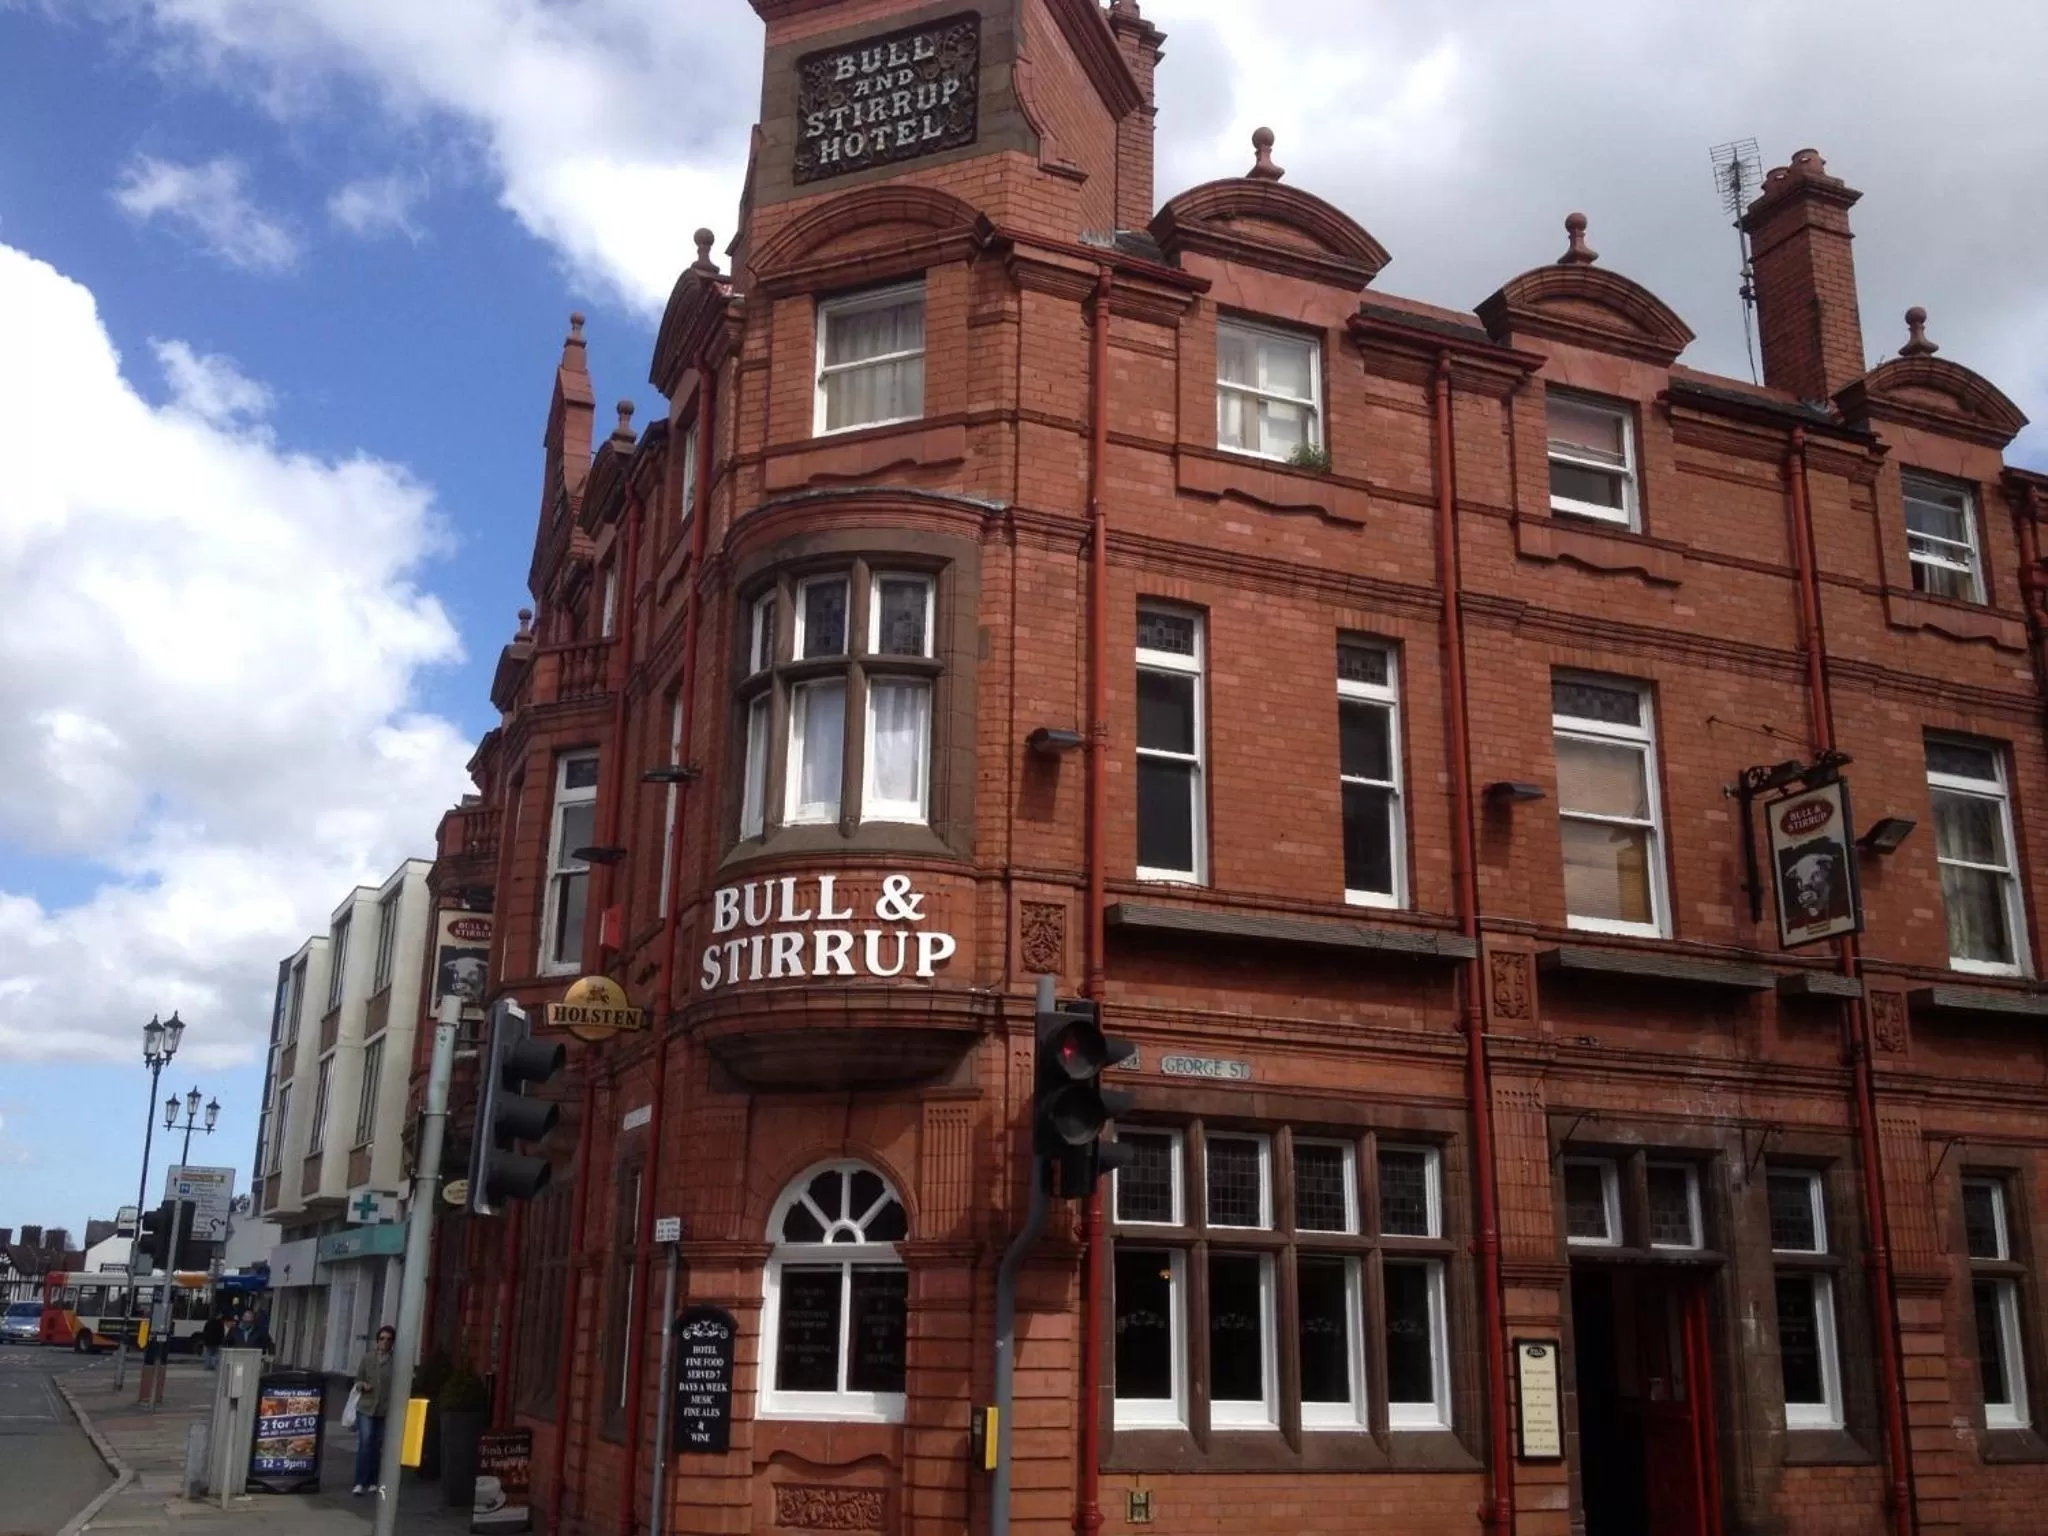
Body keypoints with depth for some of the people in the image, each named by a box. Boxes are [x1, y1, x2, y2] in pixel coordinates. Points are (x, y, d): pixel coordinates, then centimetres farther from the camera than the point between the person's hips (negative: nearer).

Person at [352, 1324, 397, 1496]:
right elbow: (358, 1379, 10)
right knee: (365, 1442, -10)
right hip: (366, 1407, 0)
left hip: (386, 1409, 0)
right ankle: (360, 1482, -6)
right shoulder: (368, 1357, 4)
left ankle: (372, 1482, 16)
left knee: (378, 1446, 6)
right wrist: (362, 1385, -12)